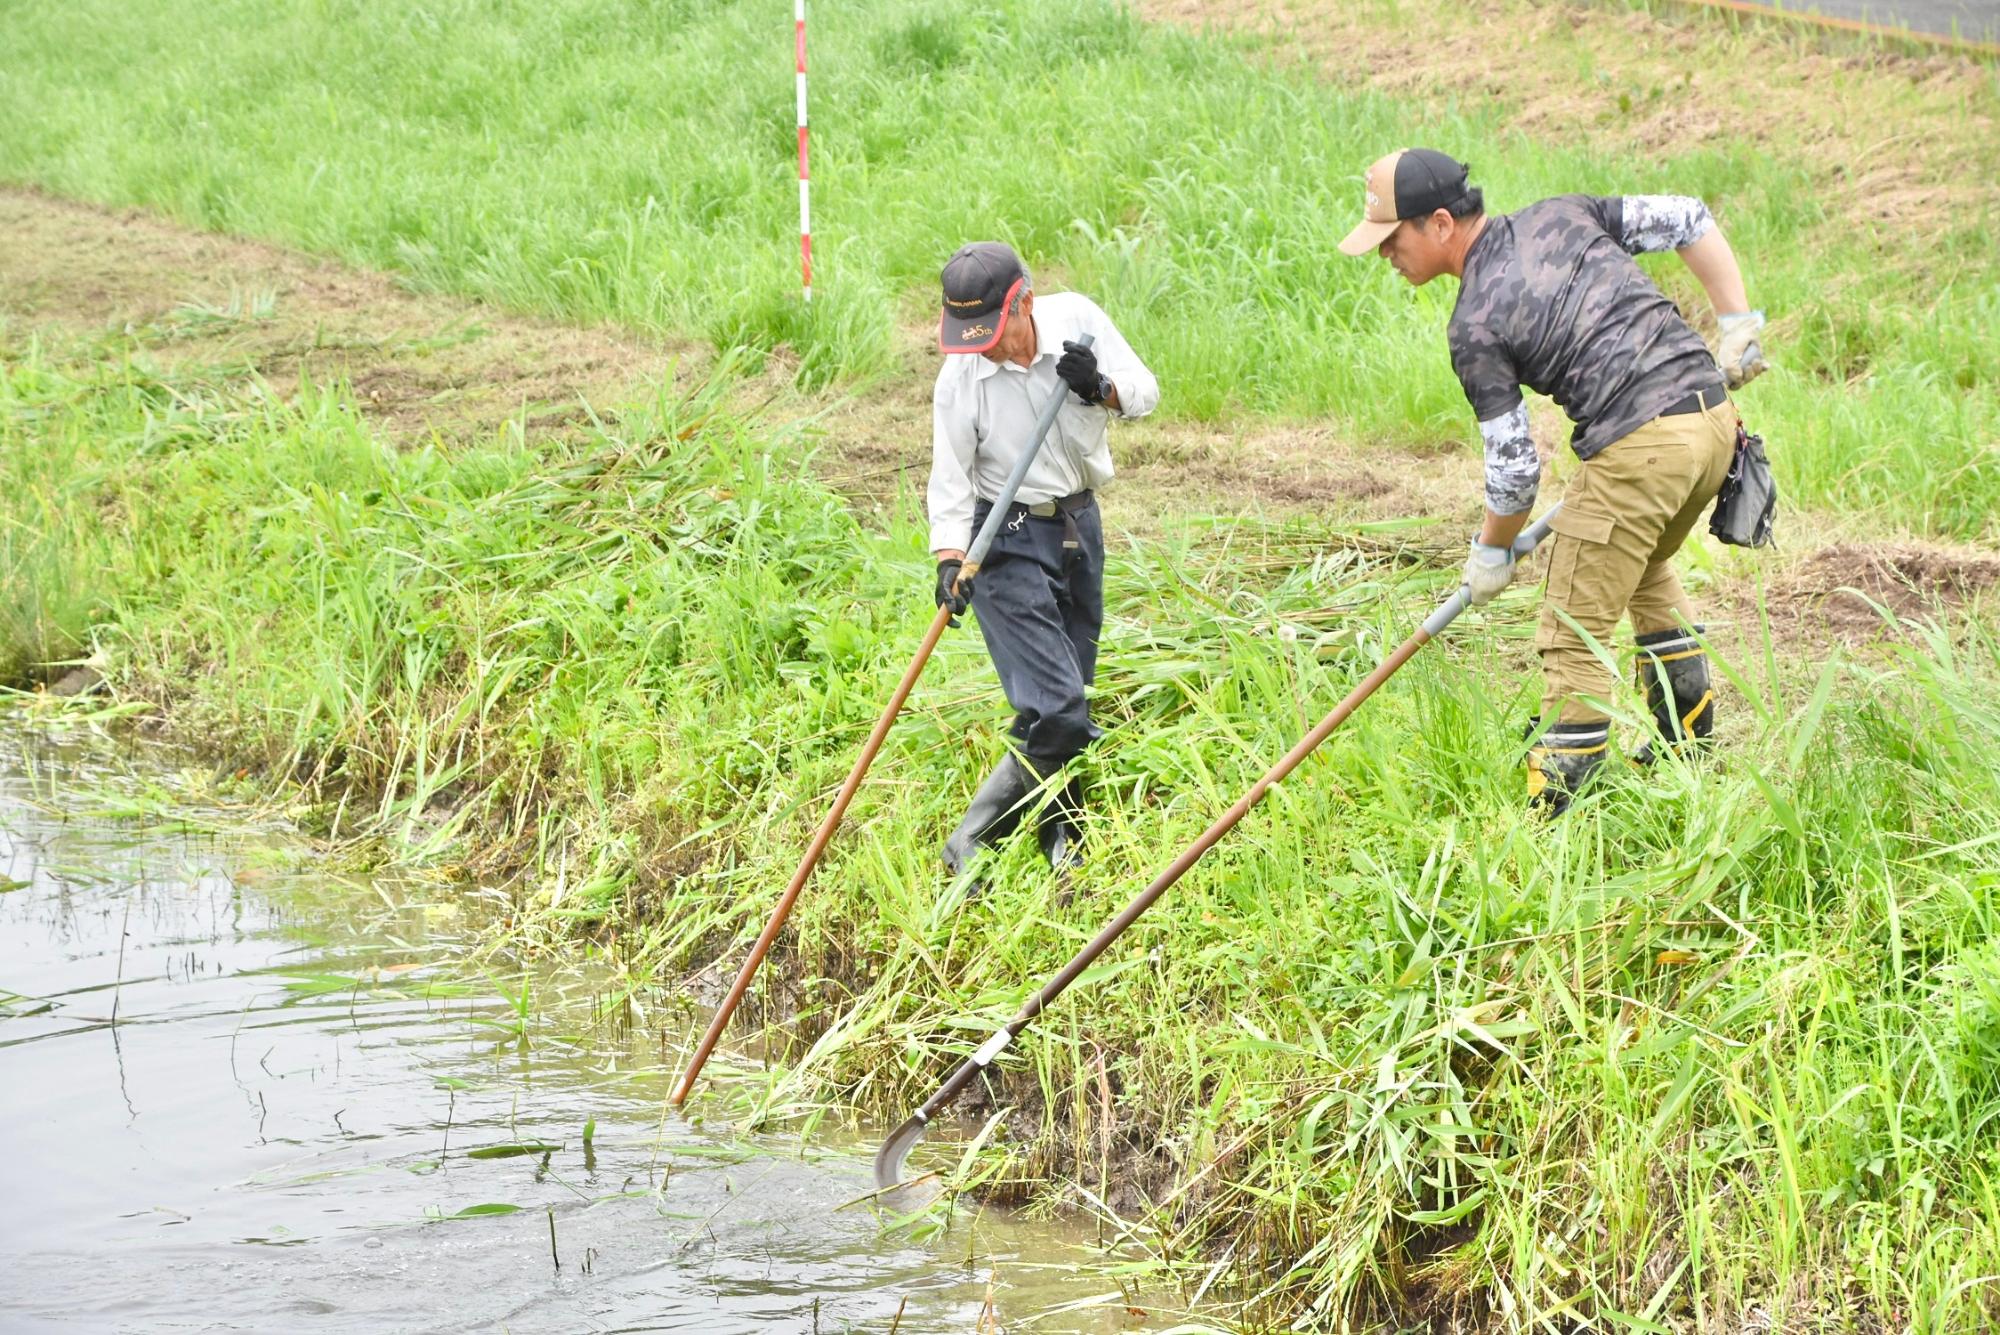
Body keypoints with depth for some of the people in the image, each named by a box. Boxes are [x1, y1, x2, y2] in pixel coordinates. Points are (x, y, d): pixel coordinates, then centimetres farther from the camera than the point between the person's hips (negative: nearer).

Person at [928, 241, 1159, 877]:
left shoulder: (1077, 319, -9)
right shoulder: (960, 378, -15)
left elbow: (1144, 390, 1)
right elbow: (950, 479, -12)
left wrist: (1101, 389, -21)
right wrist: (950, 557, -26)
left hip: (1079, 524, 4)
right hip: (1005, 541, -4)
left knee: (1069, 705, 10)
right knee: (1056, 711, -16)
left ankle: (1063, 850, 22)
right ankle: (969, 847, -8)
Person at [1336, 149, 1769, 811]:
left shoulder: (1475, 325, -4)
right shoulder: (1562, 215, 14)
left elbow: (1514, 465, -3)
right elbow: (1690, 219, 12)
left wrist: (1492, 551, 15)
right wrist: (1738, 326, 13)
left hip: (1637, 450, -8)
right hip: (1714, 413, 8)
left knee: (1574, 635, 0)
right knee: (1645, 565, 33)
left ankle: (1555, 812, -1)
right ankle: (1692, 739, 38)